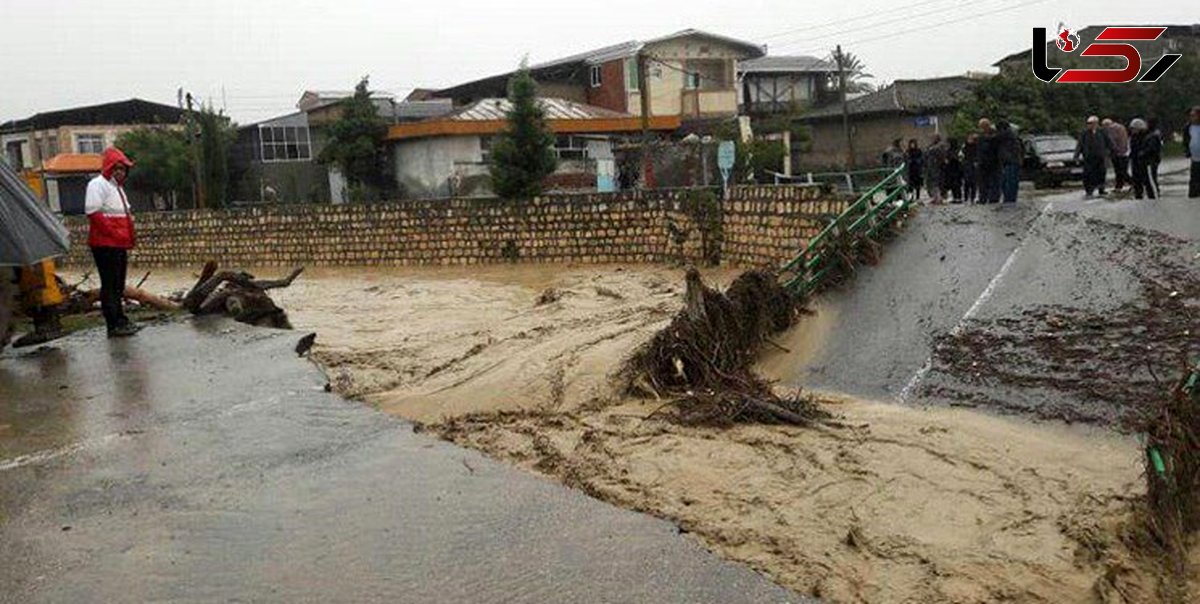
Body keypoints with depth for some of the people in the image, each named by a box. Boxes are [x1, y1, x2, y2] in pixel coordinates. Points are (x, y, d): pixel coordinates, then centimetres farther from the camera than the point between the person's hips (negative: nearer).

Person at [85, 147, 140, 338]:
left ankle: (121, 320, 22)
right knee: (110, 285, -7)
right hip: (105, 244, -10)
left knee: (118, 285, 15)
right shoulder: (98, 185, -9)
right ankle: (114, 326, -6)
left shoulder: (117, 187, 21)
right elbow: (93, 213, -19)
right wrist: (114, 232, -21)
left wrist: (128, 237, 14)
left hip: (119, 244, 10)